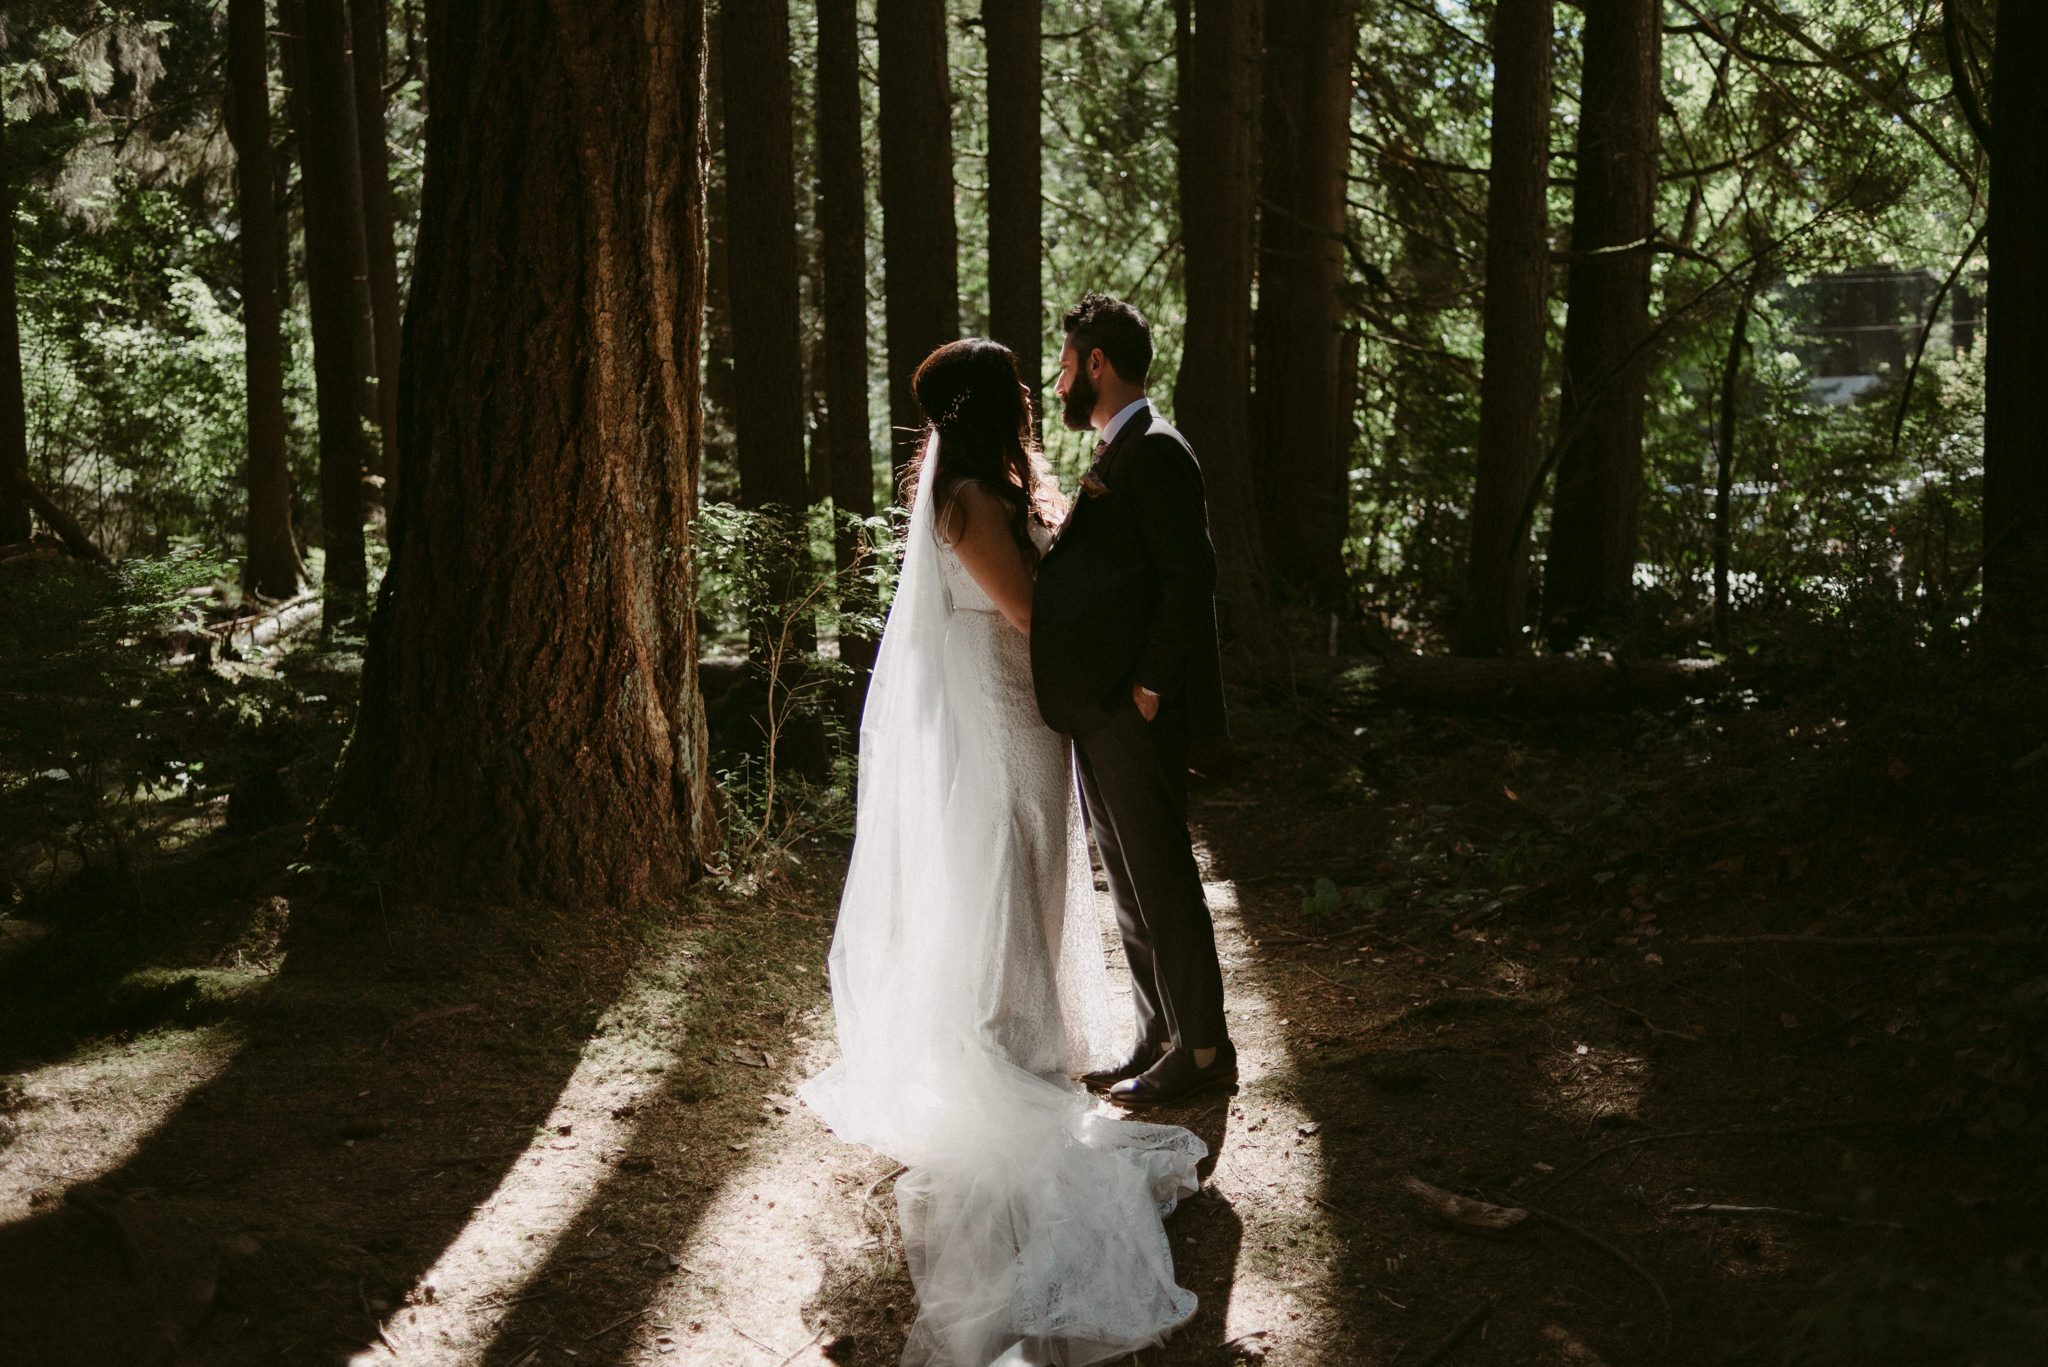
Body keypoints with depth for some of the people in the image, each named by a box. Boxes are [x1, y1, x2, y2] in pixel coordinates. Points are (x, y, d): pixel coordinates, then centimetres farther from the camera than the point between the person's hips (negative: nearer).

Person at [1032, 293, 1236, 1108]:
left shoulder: (1155, 452, -13)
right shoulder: (1116, 455, 18)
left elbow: (1189, 574, -19)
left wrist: (1150, 683, -19)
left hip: (1134, 709, -10)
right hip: (1099, 708, 10)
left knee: (1159, 873, -3)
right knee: (1126, 875, 15)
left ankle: (1203, 1048, 6)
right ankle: (1159, 1038, 25)